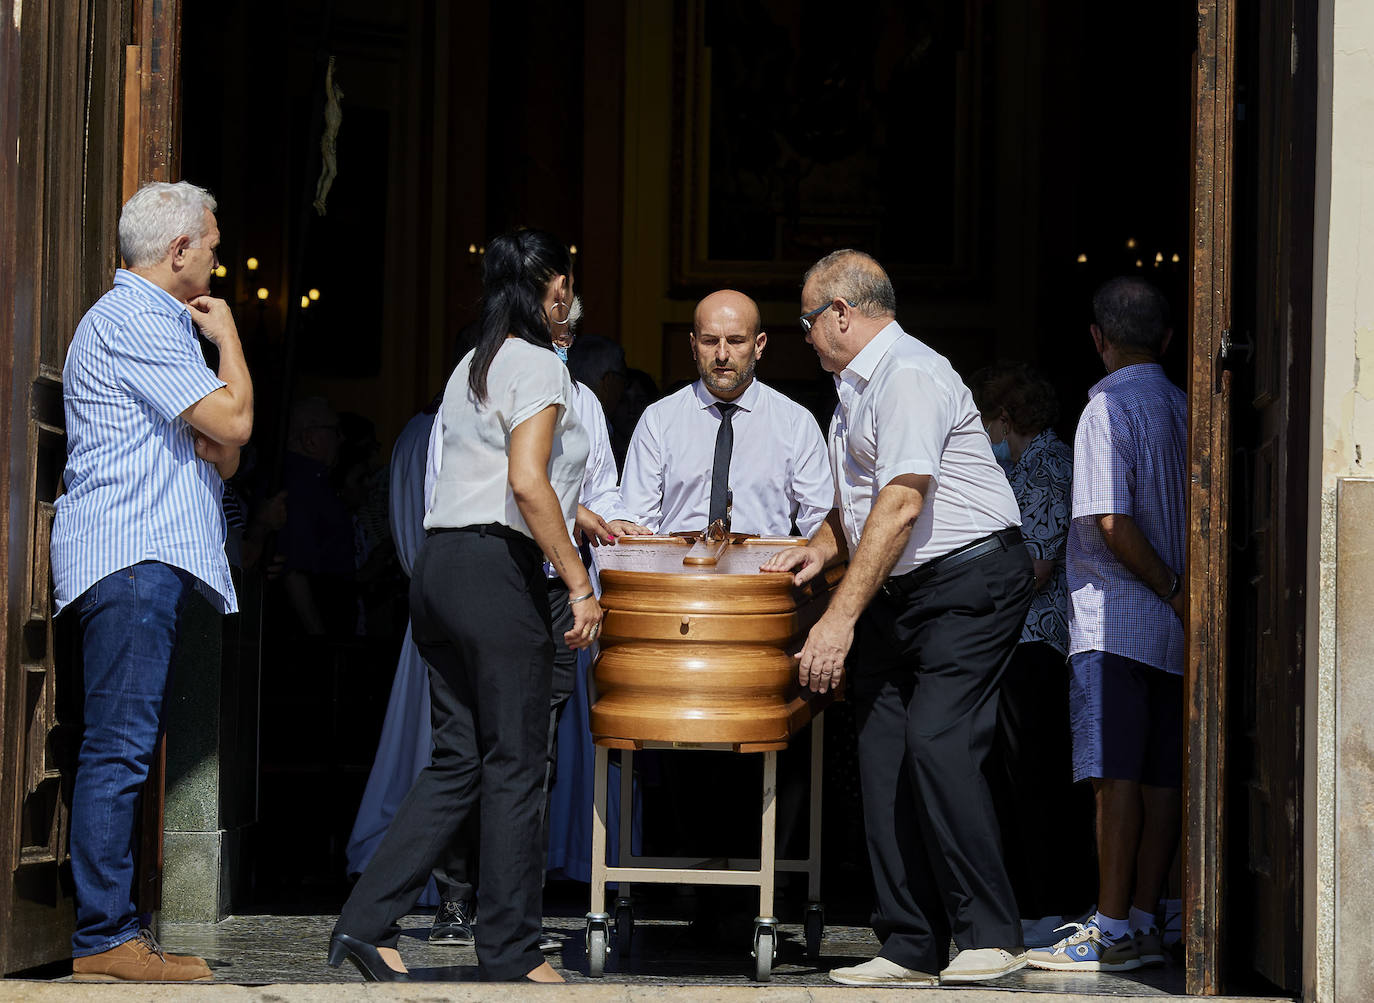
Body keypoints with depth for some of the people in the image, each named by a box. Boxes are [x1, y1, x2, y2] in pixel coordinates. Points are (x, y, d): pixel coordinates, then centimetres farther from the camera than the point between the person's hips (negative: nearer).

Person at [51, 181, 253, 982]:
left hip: (152, 562, 11)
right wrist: (227, 336, 3)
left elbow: (223, 455, 23)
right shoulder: (134, 321, -8)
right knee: (121, 745, -12)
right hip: (133, 555, -11)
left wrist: (216, 444, -1)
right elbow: (234, 420, -14)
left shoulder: (154, 321, 25)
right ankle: (105, 938, -14)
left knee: (127, 747, 8)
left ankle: (111, 927, 8)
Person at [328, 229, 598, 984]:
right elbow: (526, 482, -19)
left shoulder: (470, 368, 20)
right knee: (513, 766, -1)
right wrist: (580, 585, -17)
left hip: (439, 567, 8)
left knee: (457, 762, 9)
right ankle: (510, 953, 4)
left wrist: (572, 516, 37)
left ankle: (367, 921, 1)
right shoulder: (538, 366, -7)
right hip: (498, 571, -8)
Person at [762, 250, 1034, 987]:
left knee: (936, 741, -19)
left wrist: (841, 616, -26)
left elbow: (900, 505, -24)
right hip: (895, 593, 10)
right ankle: (909, 948, 4)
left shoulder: (909, 376, -15)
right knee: (882, 753, 2)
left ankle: (990, 935, -12)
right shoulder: (855, 388, 16)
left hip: (970, 580, -10)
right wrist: (823, 546, 6)